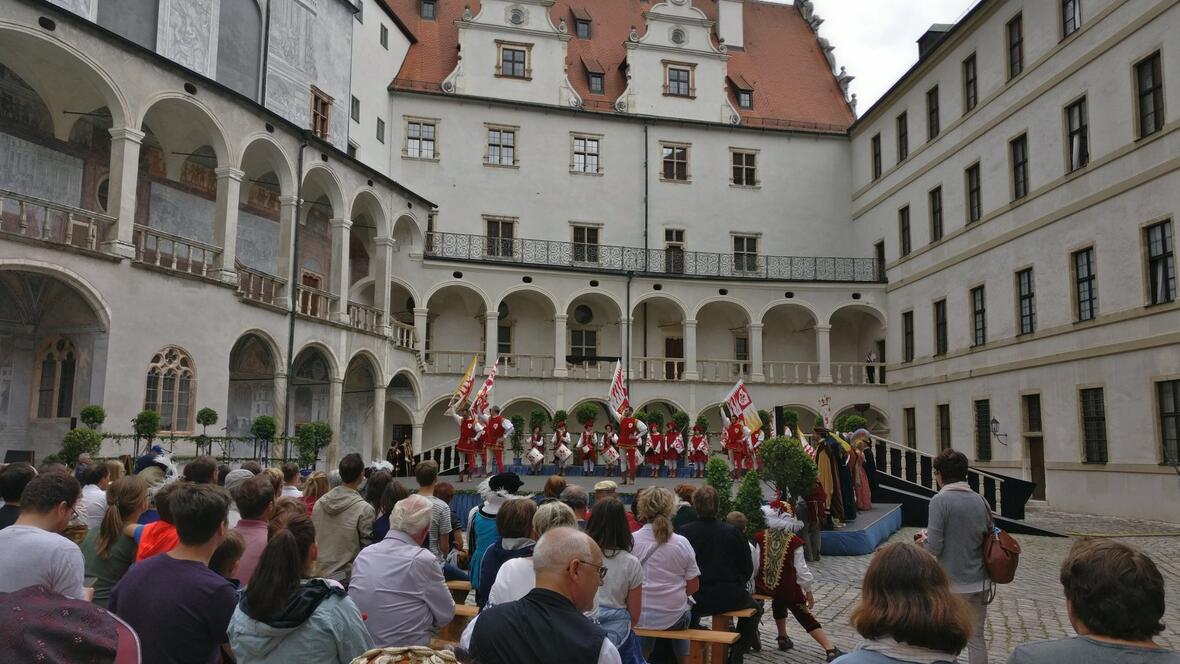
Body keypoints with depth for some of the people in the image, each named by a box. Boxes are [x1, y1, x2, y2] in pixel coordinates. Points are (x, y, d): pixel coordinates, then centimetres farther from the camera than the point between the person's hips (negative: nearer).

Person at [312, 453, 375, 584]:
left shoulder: (319, 503, 0)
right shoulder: (364, 509, -16)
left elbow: (312, 538, 9)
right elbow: (367, 547, -12)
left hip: (319, 573, 5)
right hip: (347, 577, -5)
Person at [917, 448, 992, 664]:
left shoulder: (940, 500, -16)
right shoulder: (980, 500, 2)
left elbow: (934, 547, -19)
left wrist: (924, 539, 2)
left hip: (953, 584, -5)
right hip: (981, 582, 5)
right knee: (976, 637, 15)